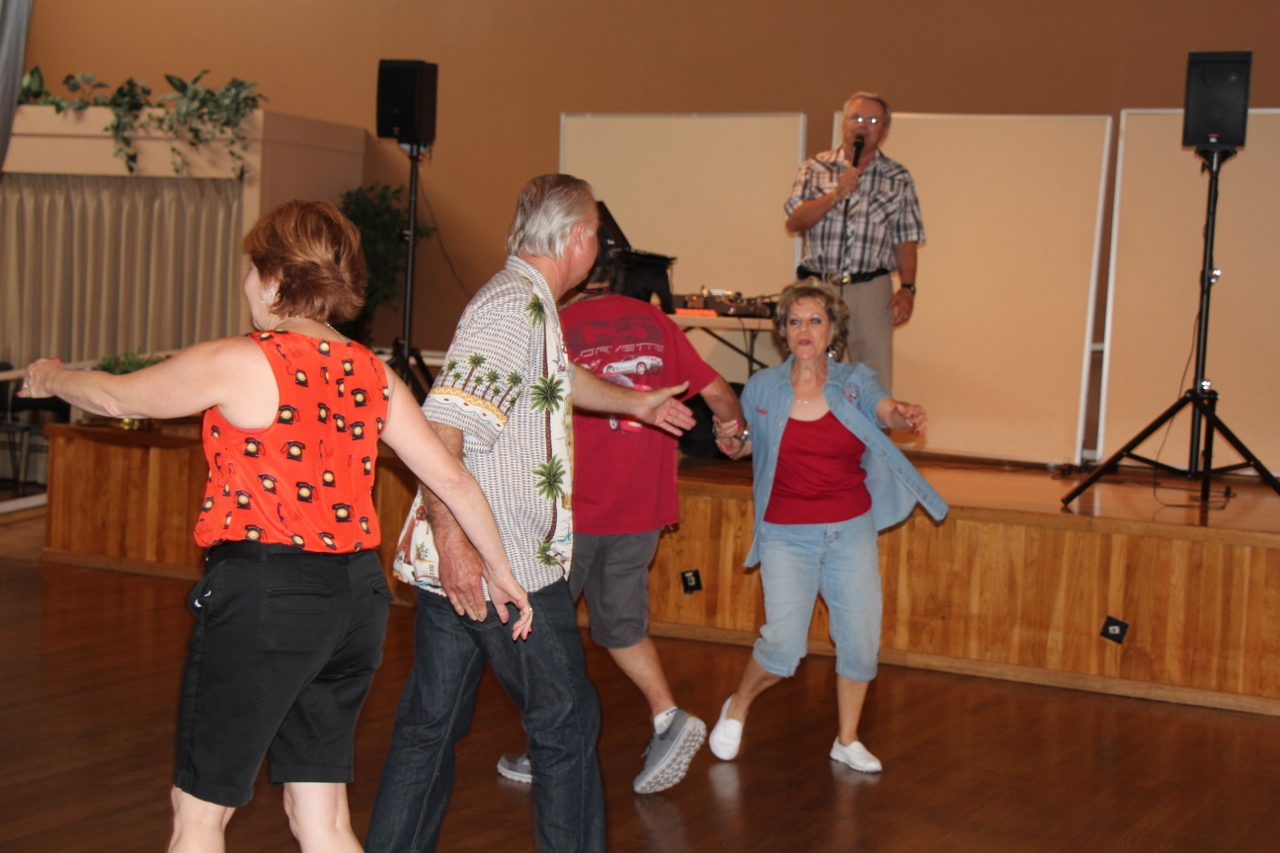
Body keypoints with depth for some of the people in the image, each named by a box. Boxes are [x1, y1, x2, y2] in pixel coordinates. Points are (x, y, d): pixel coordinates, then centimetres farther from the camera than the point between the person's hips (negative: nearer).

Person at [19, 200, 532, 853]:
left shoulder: (239, 364, -11)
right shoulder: (370, 375, 6)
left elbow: (114, 397, 1)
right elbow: (453, 480, 8)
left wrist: (50, 376, 23)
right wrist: (500, 571, 21)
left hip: (261, 597, -6)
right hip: (353, 592, 6)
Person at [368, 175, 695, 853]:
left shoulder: (527, 303, 16)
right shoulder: (514, 306, -16)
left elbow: (557, 379, 39)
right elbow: (441, 424, -25)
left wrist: (633, 403, 53)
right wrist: (453, 540, -30)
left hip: (456, 563, 10)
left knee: (430, 723, 13)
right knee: (566, 721, 5)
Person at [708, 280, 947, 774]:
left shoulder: (854, 382, -1)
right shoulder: (762, 388, 0)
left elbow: (882, 408, -21)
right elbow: (749, 443, 15)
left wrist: (903, 415, -44)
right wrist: (733, 442, -9)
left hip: (851, 530, 2)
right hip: (787, 533, -1)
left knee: (860, 640, 2)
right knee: (784, 643, -13)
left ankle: (847, 741, 23)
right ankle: (737, 707, 18)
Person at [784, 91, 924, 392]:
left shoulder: (898, 179, 10)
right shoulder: (816, 168, 10)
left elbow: (905, 241, 9)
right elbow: (794, 222, -1)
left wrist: (907, 288, -3)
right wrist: (836, 194, -11)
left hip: (871, 291, 0)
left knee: (875, 384, -4)